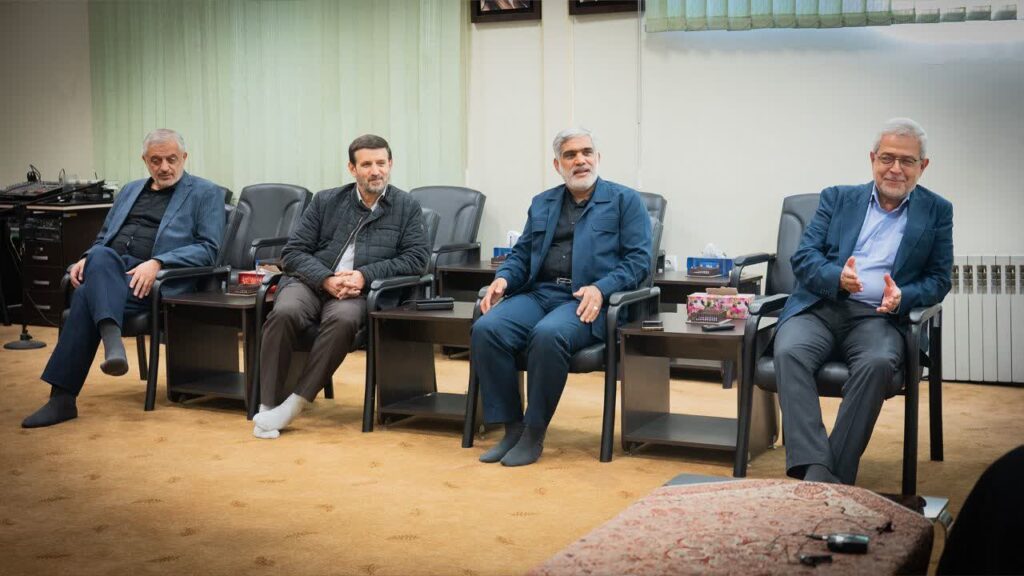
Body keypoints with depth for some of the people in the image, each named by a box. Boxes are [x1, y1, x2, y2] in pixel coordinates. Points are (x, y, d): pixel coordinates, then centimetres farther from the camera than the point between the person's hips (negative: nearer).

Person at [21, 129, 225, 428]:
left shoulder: (205, 193, 9)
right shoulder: (130, 191, 29)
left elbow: (208, 248, -2)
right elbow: (102, 238, 30)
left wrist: (157, 263, -17)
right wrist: (87, 259, 5)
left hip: (157, 279, -5)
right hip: (109, 269, 5)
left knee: (89, 294, -31)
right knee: (101, 256, -33)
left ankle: (63, 397, -32)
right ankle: (111, 337, -48)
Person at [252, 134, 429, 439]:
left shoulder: (407, 207, 10)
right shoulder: (326, 201, 12)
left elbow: (417, 257, 1)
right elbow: (292, 252, 8)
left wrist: (365, 275, -12)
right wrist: (327, 280, -12)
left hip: (358, 292, -1)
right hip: (311, 282, 1)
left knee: (342, 320, -37)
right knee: (284, 313, -32)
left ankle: (296, 403, -28)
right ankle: (267, 406, -25)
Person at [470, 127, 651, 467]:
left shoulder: (625, 201, 9)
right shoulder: (542, 203, 24)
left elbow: (638, 260, 0)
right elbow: (521, 255, 24)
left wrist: (600, 289, -17)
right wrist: (502, 279, 1)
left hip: (588, 300, -5)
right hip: (538, 293, 5)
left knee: (548, 335, -36)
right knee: (486, 329, -25)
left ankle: (534, 433, -21)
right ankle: (512, 427, -15)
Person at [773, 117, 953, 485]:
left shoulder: (937, 212, 16)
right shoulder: (837, 198, 17)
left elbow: (939, 280, 11)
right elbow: (803, 257, 7)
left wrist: (902, 297, -11)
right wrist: (837, 276, -15)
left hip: (877, 317, -1)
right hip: (820, 306, 1)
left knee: (877, 364, -35)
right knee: (789, 352, -32)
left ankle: (836, 479, -31)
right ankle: (814, 472, -39)